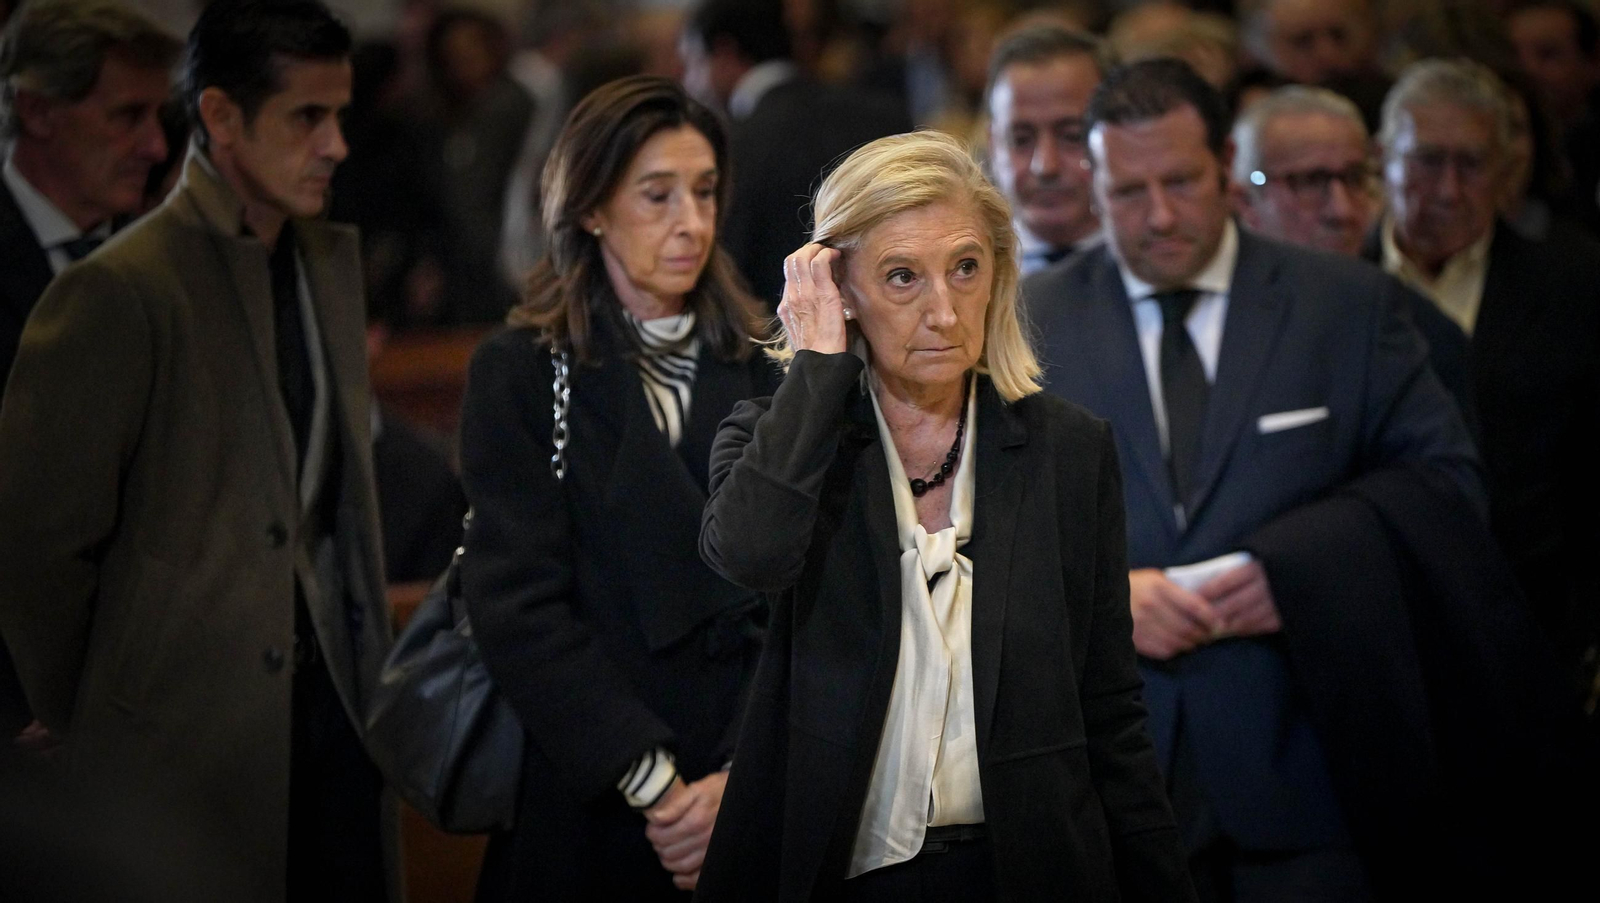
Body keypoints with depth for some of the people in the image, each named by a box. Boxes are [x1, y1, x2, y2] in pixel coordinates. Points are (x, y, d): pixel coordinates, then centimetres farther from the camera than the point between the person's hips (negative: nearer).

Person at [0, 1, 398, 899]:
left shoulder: (334, 260, 11)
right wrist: (91, 732, -1)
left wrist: (365, 673, 14)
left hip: (332, 713, 6)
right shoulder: (120, 293, -13)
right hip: (190, 750, -6)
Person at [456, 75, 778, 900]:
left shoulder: (762, 375, 6)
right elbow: (519, 606, -9)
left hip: (754, 803, 2)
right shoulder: (519, 375, -1)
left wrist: (744, 777, -16)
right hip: (585, 809, -2)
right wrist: (656, 784, -16)